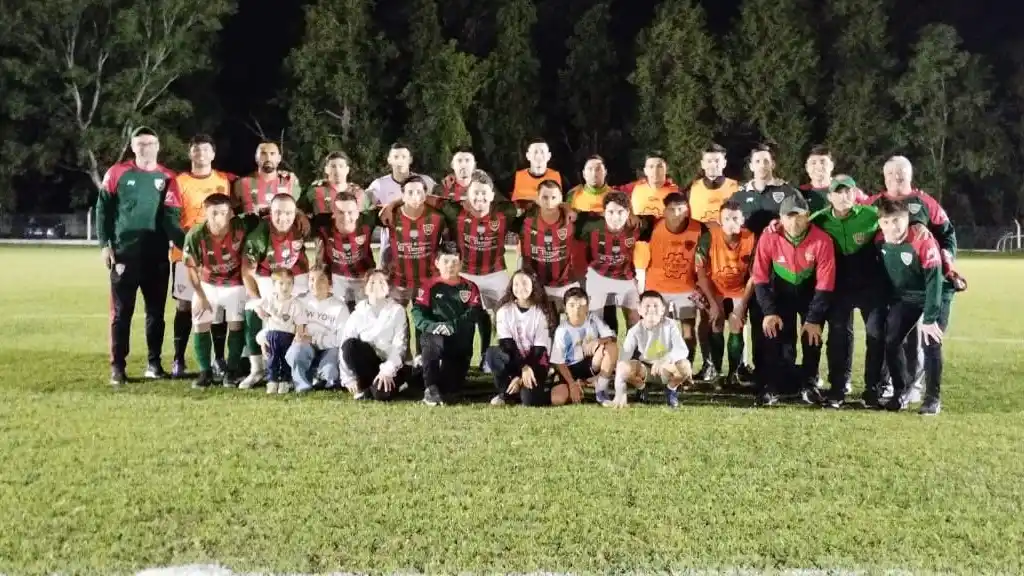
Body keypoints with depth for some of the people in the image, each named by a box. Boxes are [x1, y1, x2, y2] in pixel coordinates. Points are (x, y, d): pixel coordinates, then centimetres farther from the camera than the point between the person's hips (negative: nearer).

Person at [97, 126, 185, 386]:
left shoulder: (167, 178, 4)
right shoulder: (117, 173, 1)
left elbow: (172, 216, 1)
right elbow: (103, 209, 4)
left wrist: (185, 244, -13)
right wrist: (104, 245, -3)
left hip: (157, 256, 2)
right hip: (124, 254, -2)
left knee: (156, 311, 8)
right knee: (121, 312, 1)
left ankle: (154, 363, 19)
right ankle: (117, 367, 6)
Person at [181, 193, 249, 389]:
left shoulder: (240, 229, -28)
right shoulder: (195, 235, -26)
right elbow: (192, 268, -12)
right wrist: (200, 296, -5)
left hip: (235, 283, -1)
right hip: (207, 283, 1)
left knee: (236, 324, -2)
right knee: (201, 325, -2)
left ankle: (231, 371, 11)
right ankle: (205, 371, 9)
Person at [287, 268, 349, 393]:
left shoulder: (340, 306, -4)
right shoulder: (301, 301, 5)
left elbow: (342, 339, -10)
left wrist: (314, 339, -17)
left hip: (328, 350, -2)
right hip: (305, 348, 2)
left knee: (328, 373, -32)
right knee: (297, 350, -34)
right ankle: (302, 383, -8)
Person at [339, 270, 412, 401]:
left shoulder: (397, 310, 0)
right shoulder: (358, 312, 4)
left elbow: (399, 345, -9)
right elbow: (345, 344, -4)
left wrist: (387, 370, -23)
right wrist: (348, 378, -14)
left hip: (391, 365, -2)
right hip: (367, 363, 2)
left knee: (381, 393, -33)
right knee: (350, 345, -28)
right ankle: (364, 386, -10)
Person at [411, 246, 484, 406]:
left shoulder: (470, 287, 9)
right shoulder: (429, 285, 6)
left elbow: (474, 314, -7)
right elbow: (417, 313, -6)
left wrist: (452, 326, -24)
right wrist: (434, 326, -27)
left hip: (460, 343, 2)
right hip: (435, 336, -2)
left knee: (454, 384, -10)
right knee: (432, 341, -38)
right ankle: (431, 387, -31)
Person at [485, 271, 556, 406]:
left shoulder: (541, 312, -6)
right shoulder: (505, 310, -3)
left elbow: (539, 349, -10)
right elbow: (506, 343, -12)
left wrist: (521, 378, -19)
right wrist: (523, 368, -27)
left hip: (534, 362, -2)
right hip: (513, 361, 2)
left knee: (529, 400, -29)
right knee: (492, 353, -31)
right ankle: (506, 392, -11)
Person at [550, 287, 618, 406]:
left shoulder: (593, 319, -6)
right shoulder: (562, 331, -15)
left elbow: (613, 338, -13)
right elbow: (558, 362, -13)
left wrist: (597, 341, -33)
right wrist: (572, 384, -21)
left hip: (592, 364, 2)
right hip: (571, 370, -2)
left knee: (611, 346, -26)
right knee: (556, 399, -29)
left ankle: (601, 391, -15)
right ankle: (581, 385, 6)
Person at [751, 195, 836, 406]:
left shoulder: (822, 240, -26)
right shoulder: (769, 239, -24)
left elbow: (825, 284, -21)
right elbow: (760, 278, -17)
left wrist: (814, 319, -22)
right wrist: (769, 311, -23)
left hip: (810, 291, 0)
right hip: (781, 291, 0)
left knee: (812, 333, -11)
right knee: (775, 335, -13)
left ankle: (809, 383, 5)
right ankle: (771, 385, -6)